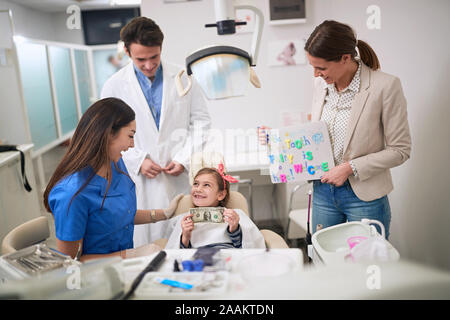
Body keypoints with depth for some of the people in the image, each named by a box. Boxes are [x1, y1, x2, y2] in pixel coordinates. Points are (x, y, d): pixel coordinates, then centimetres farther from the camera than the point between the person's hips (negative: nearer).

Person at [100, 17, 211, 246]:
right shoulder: (114, 86, 1)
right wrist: (138, 161, -10)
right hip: (139, 181, -1)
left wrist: (185, 158, -6)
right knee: (145, 244, 2)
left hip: (181, 177, 1)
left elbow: (201, 121, 6)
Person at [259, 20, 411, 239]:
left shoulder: (385, 86, -16)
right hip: (323, 191, 5)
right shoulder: (321, 84, 2)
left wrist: (350, 168, -18)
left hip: (364, 196, -5)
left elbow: (400, 150, -11)